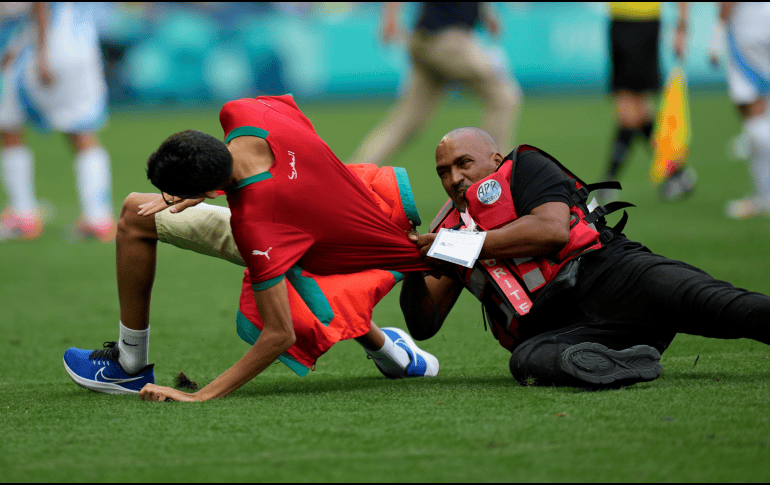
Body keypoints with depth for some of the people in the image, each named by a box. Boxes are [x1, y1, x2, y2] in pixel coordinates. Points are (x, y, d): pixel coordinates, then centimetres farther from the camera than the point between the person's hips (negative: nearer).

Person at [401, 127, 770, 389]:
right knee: (528, 360, -36)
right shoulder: (451, 228, 30)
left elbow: (554, 229, -7)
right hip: (550, 327, 3)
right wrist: (412, 270, 8)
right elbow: (424, 325, 29)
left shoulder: (524, 168, 14)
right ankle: (621, 365, -59)